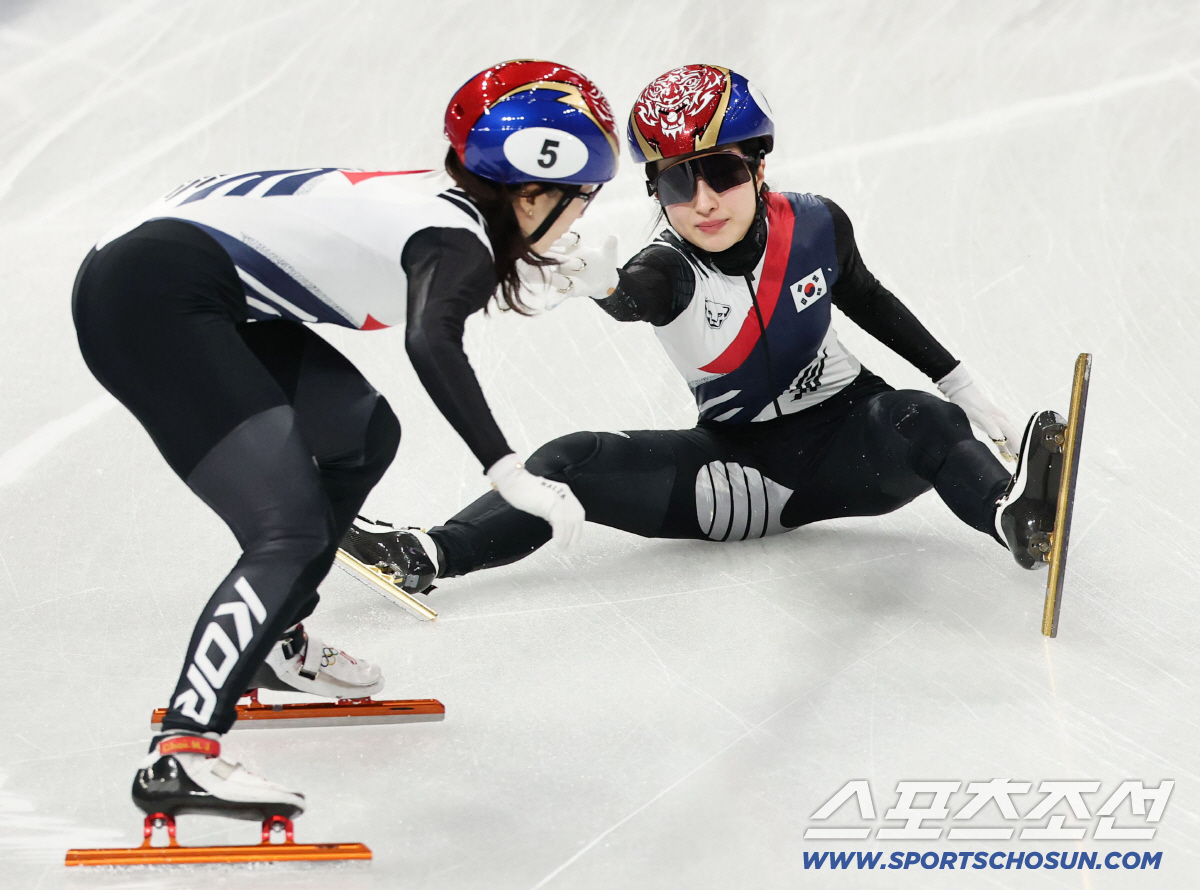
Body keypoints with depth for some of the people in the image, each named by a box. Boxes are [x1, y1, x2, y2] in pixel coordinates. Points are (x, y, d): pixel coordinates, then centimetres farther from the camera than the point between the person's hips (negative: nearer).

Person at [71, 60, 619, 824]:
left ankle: (270, 642, 34)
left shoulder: (435, 198, 14)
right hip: (152, 301, -10)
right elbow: (431, 343, -31)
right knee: (293, 533, -17)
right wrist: (508, 473, -34)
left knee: (364, 436, 22)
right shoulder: (458, 242, -11)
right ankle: (179, 758, -24)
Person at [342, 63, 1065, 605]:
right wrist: (601, 283, -68)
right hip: (738, 464, 0)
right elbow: (635, 296, -43)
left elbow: (868, 302, 9)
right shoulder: (672, 269, -17)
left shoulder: (815, 226, -11)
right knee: (577, 463, -17)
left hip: (845, 441, 0)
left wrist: (961, 385, 11)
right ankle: (429, 556, -19)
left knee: (919, 420, -34)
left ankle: (1013, 513, -59)